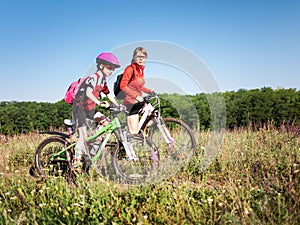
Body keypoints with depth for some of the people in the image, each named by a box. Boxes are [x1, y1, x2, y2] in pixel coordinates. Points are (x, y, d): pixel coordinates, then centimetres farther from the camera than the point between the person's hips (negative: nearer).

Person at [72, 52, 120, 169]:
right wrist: (100, 103, -46)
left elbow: (109, 95, 14)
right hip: (80, 108, -9)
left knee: (106, 122, -3)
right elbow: (88, 92, -34)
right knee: (83, 135, -15)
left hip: (90, 109, 9)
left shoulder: (103, 80, 9)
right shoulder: (94, 77, -19)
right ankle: (76, 161, -11)